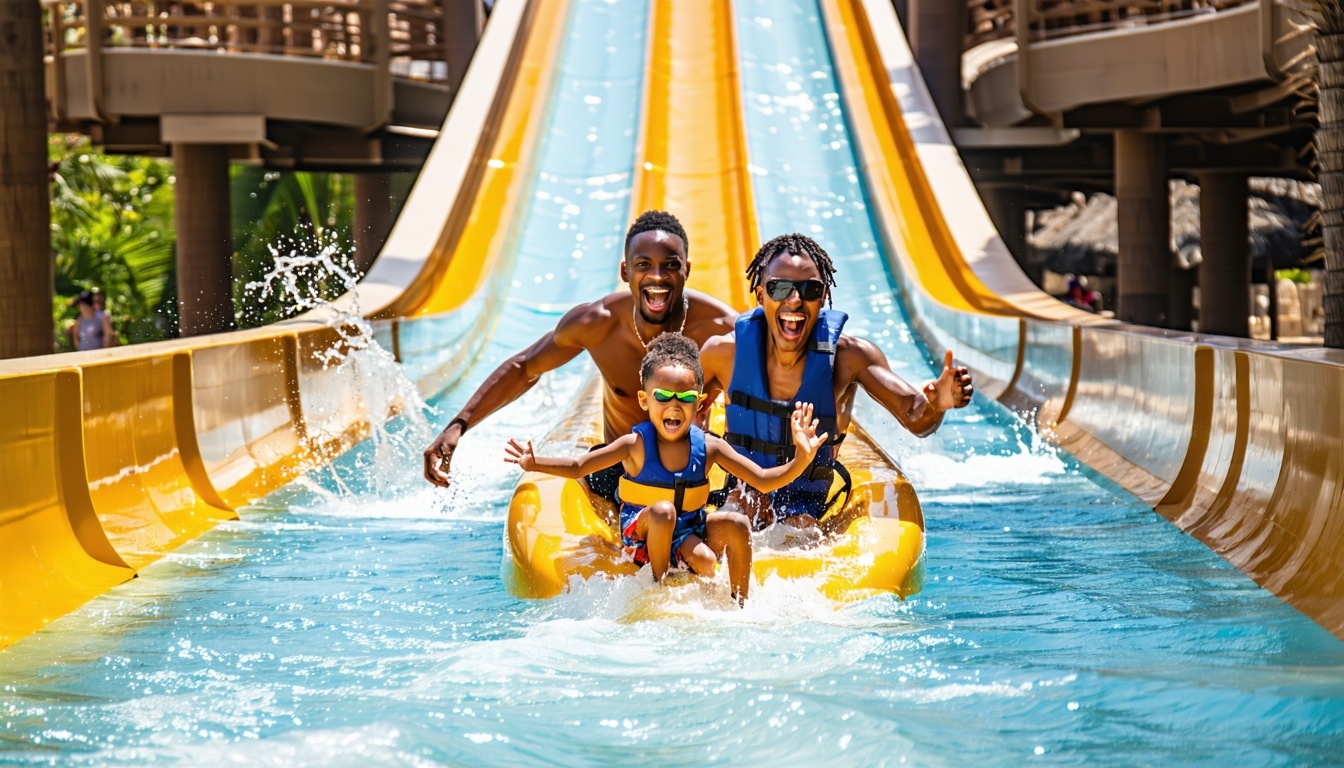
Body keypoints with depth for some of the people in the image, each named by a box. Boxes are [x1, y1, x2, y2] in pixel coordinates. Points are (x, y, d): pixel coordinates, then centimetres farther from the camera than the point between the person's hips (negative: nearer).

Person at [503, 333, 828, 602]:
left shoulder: (708, 447, -9)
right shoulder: (636, 445, -15)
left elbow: (763, 480, -8)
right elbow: (578, 468, -11)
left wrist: (801, 461, -25)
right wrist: (536, 463, -27)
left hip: (689, 532, 3)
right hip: (641, 533, -3)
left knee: (737, 524, -22)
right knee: (662, 511, -34)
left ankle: (740, 604, -7)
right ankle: (659, 584, -13)